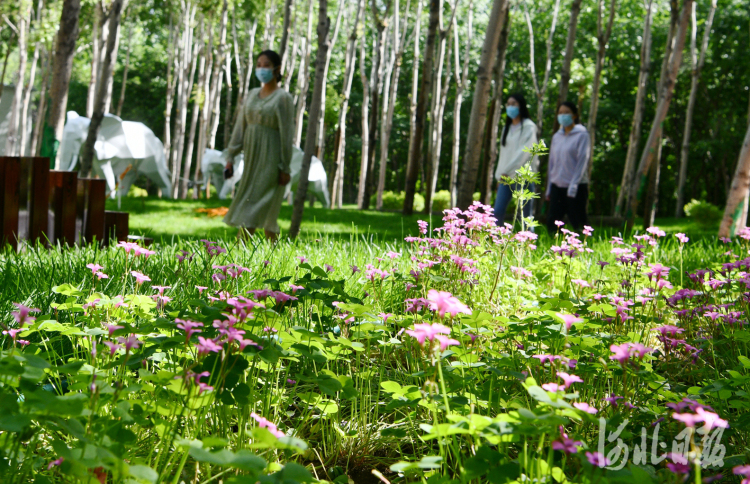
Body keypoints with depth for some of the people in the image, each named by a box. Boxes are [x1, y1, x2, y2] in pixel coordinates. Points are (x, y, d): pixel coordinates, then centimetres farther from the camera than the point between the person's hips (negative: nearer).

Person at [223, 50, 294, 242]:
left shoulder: (283, 98, -7)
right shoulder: (252, 95, 12)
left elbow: (287, 133, -10)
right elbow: (240, 127, 12)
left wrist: (285, 168, -12)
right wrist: (230, 156, 7)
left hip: (270, 158, -6)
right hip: (251, 156, 6)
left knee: (253, 206, -12)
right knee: (265, 211, 11)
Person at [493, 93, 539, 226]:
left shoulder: (528, 127, -3)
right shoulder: (507, 128, 18)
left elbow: (524, 152, -13)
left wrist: (506, 171, -17)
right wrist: (499, 174, 11)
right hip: (506, 177, 6)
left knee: (525, 215, -4)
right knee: (498, 212, -2)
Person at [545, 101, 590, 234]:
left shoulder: (581, 135, -4)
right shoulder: (557, 137, 13)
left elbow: (582, 161, -9)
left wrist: (573, 186, -16)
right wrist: (549, 189, 14)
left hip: (576, 188, -5)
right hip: (557, 186, 5)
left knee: (578, 223, -2)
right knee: (552, 223, 2)